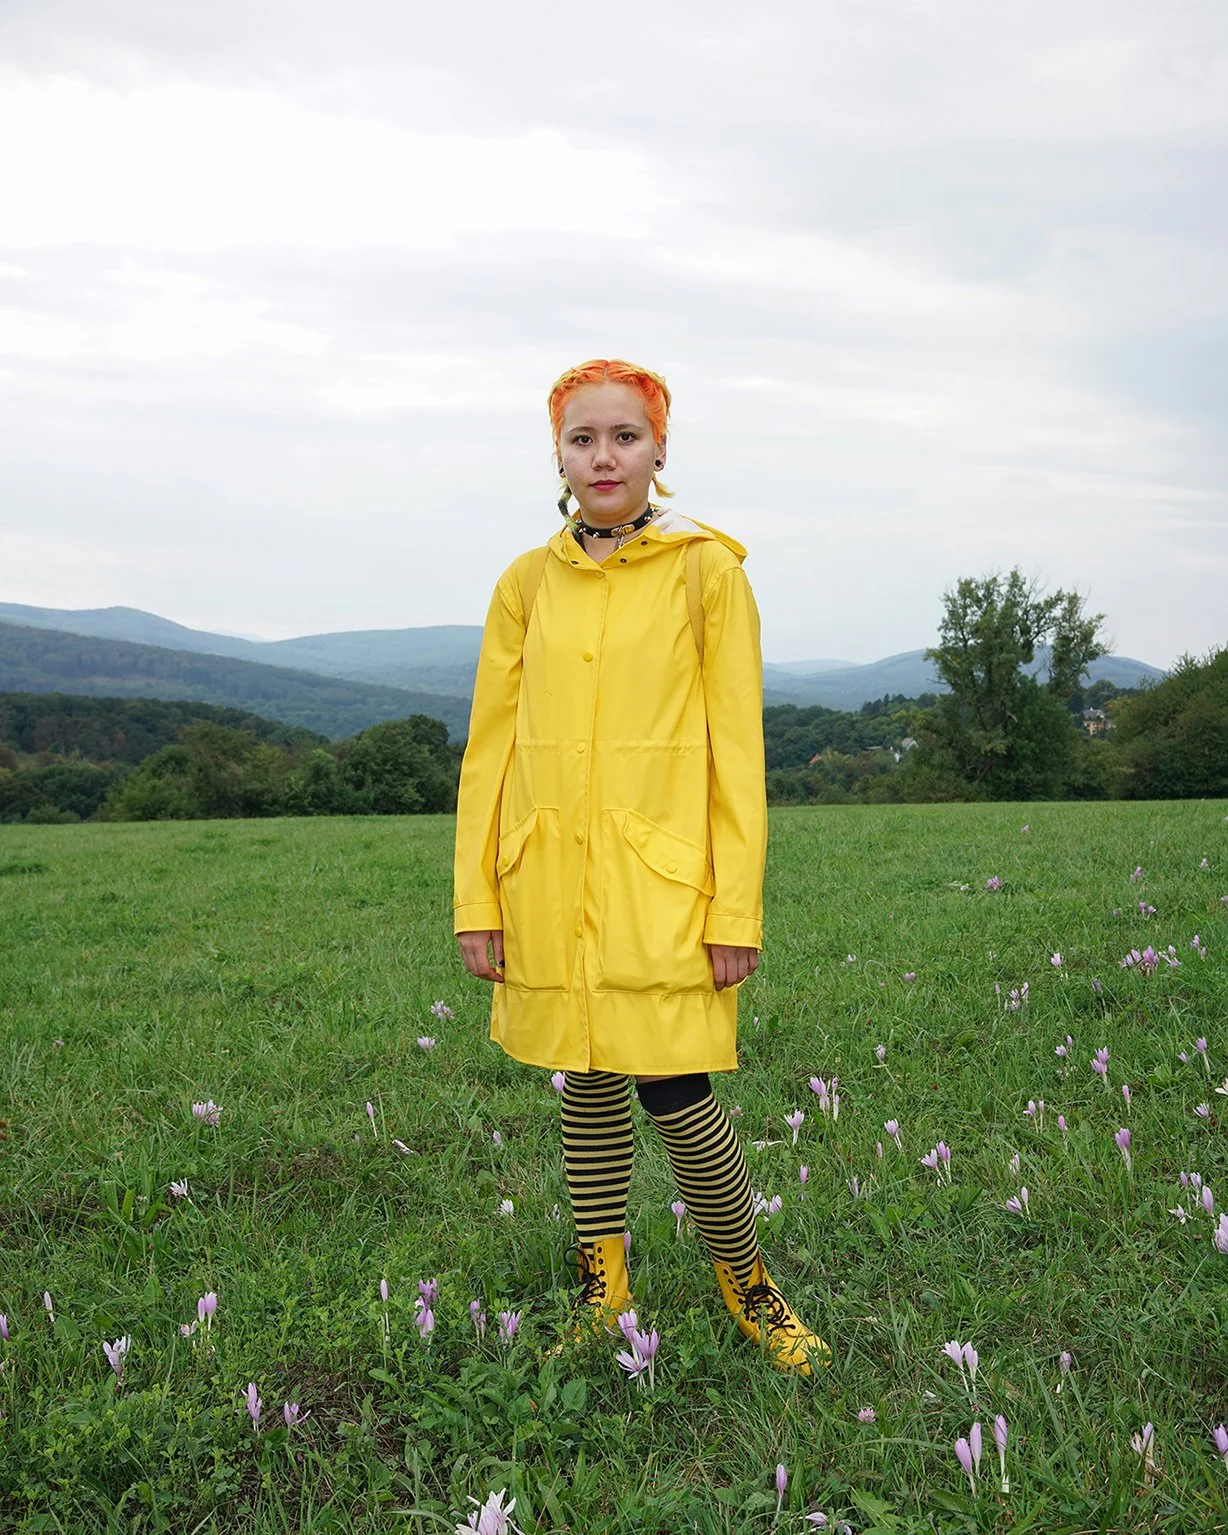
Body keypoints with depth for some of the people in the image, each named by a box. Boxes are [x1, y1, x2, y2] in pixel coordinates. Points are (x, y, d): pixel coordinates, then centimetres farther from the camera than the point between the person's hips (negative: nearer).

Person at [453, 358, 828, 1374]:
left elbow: (737, 749, -4)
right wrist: (477, 900, 3)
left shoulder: (707, 571, -2)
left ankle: (748, 1284, 20)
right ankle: (605, 1290, 31)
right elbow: (490, 748, 8)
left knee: (674, 1094, -6)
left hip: (662, 882, -3)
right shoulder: (527, 584, 6)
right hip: (550, 885, 3)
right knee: (587, 1085, 13)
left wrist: (737, 911, -8)